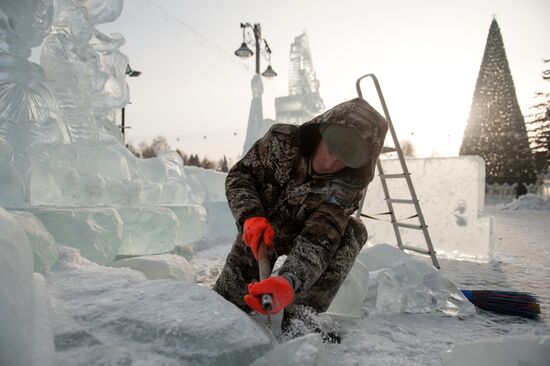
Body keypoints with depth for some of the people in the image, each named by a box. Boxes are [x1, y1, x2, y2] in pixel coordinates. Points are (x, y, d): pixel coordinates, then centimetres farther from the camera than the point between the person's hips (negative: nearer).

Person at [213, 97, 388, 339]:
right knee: (228, 302, 3)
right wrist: (251, 217, -40)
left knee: (352, 232, -29)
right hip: (257, 232, 1)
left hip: (301, 237, 0)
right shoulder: (282, 141, -27)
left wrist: (288, 283, -59)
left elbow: (319, 239, -41)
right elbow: (238, 176, -20)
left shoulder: (349, 184, -31)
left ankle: (301, 316, -24)